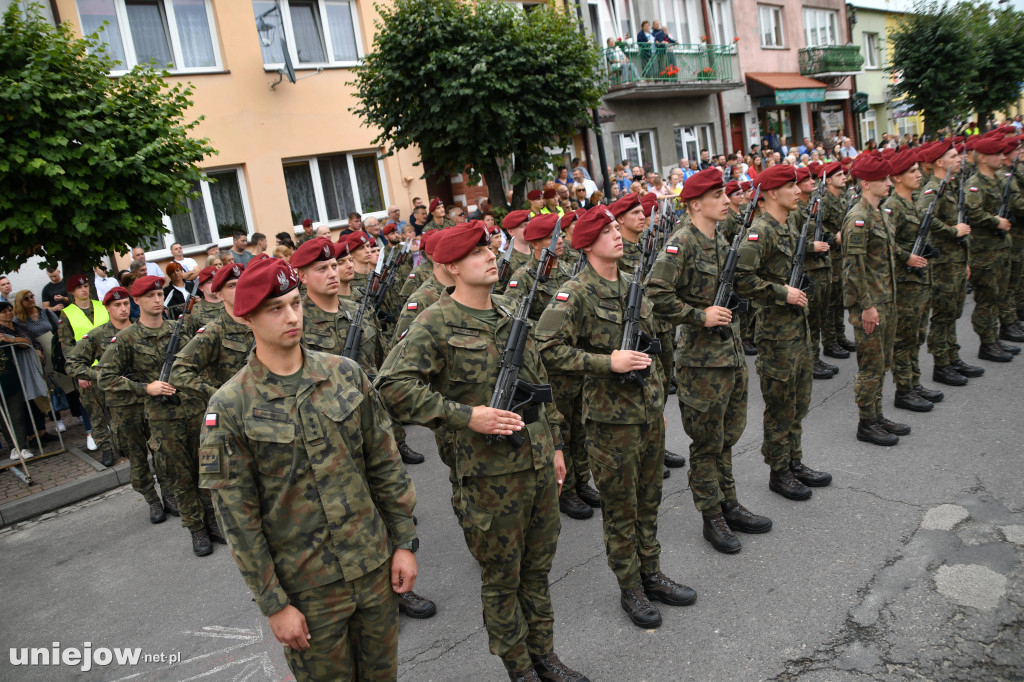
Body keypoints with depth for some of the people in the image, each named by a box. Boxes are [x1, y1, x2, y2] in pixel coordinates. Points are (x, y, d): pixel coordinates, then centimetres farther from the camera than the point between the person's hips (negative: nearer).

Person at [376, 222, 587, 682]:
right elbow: (393, 386, -22)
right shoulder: (436, 323, -13)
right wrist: (465, 416, -24)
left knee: (538, 567, 20)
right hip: (488, 475, -6)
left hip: (538, 464, 6)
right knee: (502, 579, 11)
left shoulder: (510, 314, 9)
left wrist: (554, 444, 17)